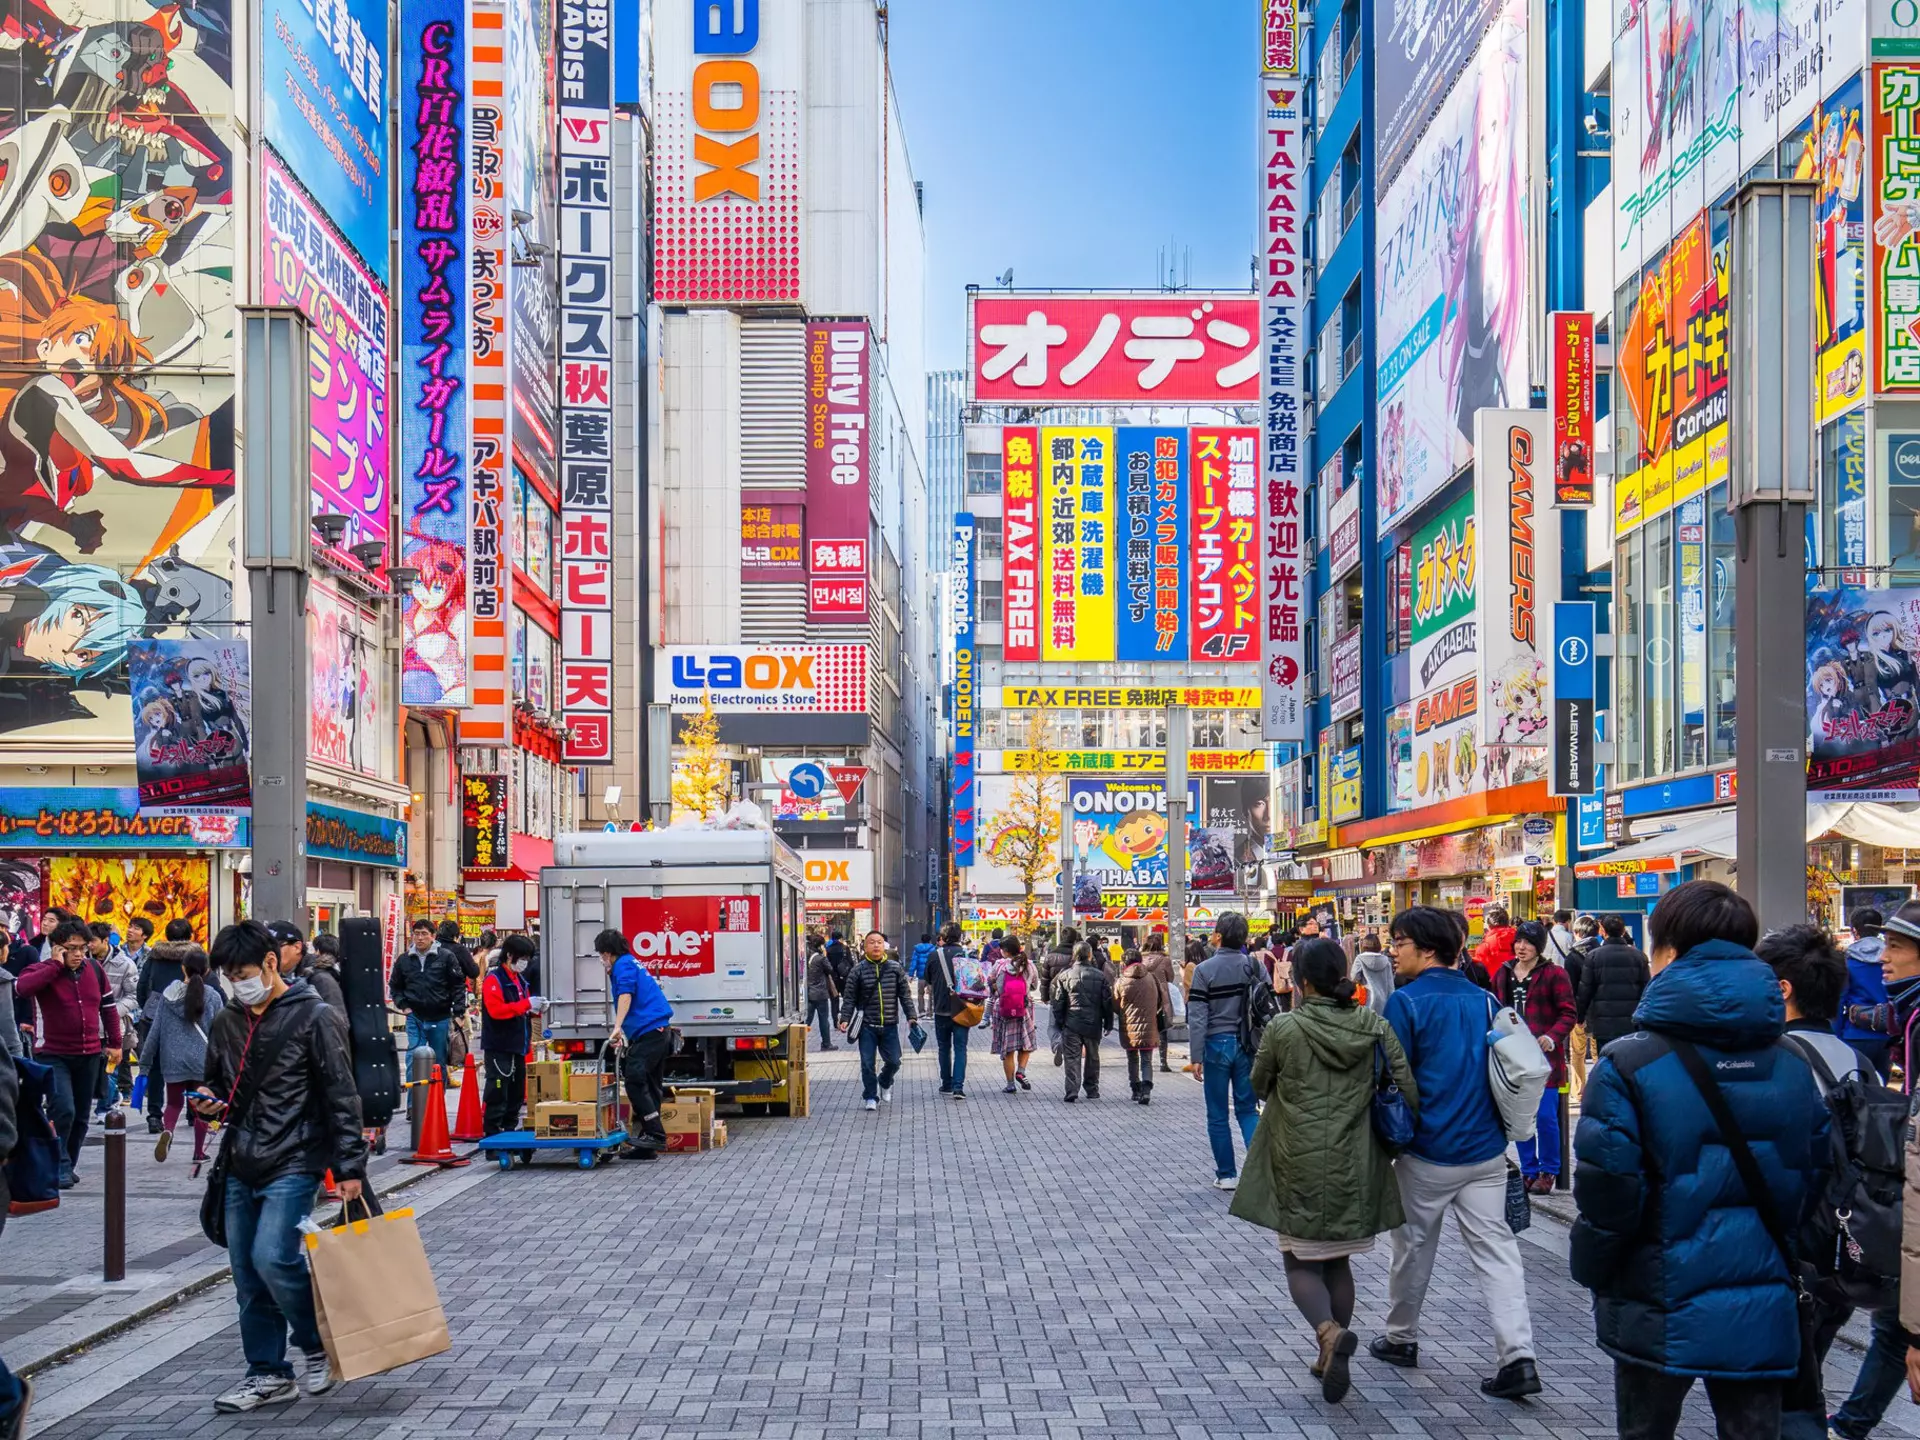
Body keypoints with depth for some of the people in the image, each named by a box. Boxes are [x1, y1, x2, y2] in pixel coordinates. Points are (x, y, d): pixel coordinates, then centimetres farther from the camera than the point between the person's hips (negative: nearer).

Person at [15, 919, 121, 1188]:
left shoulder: (95, 969, 3)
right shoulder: (42, 970, -9)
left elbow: (108, 1006, 14)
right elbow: (23, 987, -33)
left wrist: (114, 1043, 13)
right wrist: (56, 964, -27)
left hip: (89, 1055, 5)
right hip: (53, 1055, -5)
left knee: (81, 1116, 11)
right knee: (63, 1110, -18)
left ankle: (69, 1166, 26)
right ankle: (58, 1166, -4)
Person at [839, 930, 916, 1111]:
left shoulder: (895, 968, 4)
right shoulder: (858, 970, -1)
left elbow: (905, 994, 7)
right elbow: (849, 997, 0)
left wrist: (911, 1016, 0)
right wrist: (845, 1019, -10)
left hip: (890, 1025, 2)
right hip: (867, 1026, -1)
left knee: (893, 1061, 4)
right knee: (868, 1063, -1)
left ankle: (885, 1083, 35)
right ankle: (870, 1097, 13)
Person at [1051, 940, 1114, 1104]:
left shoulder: (1065, 975, -1)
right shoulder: (1100, 976, 0)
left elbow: (1058, 1002, 2)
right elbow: (1108, 1002, 2)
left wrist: (1059, 1024, 10)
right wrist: (1108, 1024, 11)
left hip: (1071, 1024, -1)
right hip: (1093, 1024, 1)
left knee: (1072, 1058, -1)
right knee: (1092, 1058, 16)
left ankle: (1072, 1091, -13)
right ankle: (1092, 1090, 23)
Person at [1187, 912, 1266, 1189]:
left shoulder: (1204, 970, -9)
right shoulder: (1254, 967, -1)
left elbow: (1197, 1017, -12)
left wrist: (1196, 1057, -8)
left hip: (1217, 1044, -3)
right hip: (1246, 1044, 3)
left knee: (1217, 1115, 7)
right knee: (1247, 1109, 10)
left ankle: (1226, 1174, 11)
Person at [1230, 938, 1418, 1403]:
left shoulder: (1283, 1029, -11)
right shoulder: (1373, 1025, -4)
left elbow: (1258, 1086, 3)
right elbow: (1408, 1088, -8)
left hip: (1299, 1166, -3)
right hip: (1353, 1166, 4)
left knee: (1301, 1263, 7)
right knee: (1338, 1261, 20)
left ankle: (1330, 1331, -21)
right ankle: (1331, 1359, 20)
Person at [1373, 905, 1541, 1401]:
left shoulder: (1406, 1002, -11)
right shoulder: (1484, 1000, 6)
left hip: (1427, 1154, -4)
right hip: (1487, 1151, 4)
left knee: (1414, 1246, 14)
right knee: (1496, 1248, 2)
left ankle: (1400, 1338, 30)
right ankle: (1517, 1355, -9)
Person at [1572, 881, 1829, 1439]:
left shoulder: (1629, 1065, -14)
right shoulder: (1793, 1067, 1)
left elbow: (1606, 1192, -15)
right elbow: (1811, 1182, 8)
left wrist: (1590, 1270, 2)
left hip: (1660, 1316, -3)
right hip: (1764, 1319, 3)